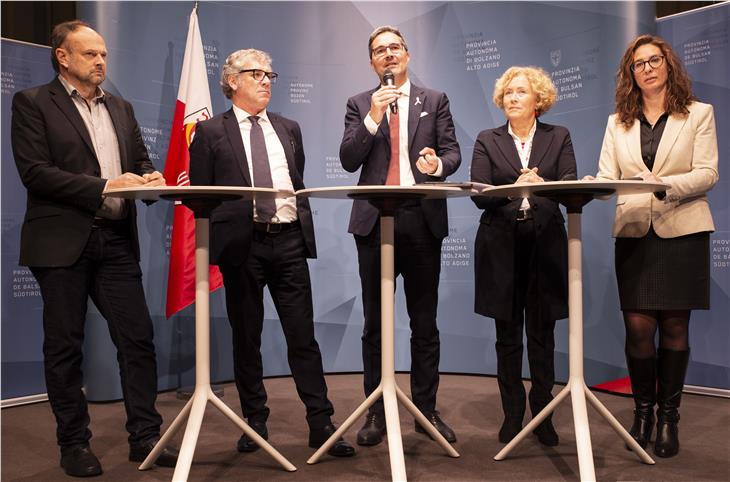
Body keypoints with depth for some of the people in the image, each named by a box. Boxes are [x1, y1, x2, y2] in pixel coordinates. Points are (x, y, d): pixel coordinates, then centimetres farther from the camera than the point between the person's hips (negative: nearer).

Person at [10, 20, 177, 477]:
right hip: (62, 242, -4)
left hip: (117, 239, 5)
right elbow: (35, 171, -10)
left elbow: (141, 160, 17)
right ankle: (74, 443, 20)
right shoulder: (32, 103, 1)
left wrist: (149, 178, -7)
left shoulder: (121, 107, 17)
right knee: (65, 346, 6)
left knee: (138, 339, 2)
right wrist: (105, 187, -18)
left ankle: (145, 436, 14)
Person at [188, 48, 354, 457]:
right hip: (241, 243, -2)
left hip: (289, 240, 3)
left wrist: (304, 227, 9)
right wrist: (215, 240, -7)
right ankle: (255, 421, 22)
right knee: (246, 338, 8)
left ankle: (321, 424, 8)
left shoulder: (289, 129, 17)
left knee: (303, 336, 2)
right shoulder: (210, 132, 5)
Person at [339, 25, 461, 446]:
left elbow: (453, 152, 4)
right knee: (375, 324, 5)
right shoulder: (359, 104, 11)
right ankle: (376, 413, 16)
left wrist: (438, 164, -18)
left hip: (422, 218, 0)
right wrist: (373, 118, -12)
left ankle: (427, 409, 18)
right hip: (374, 220, 0)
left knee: (425, 323, 7)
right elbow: (349, 161, 0)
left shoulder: (435, 100, 12)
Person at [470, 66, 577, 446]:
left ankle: (543, 415, 18)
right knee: (507, 336, 6)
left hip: (545, 242, 0)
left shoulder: (559, 137, 11)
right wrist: (514, 188, -22)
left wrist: (542, 185, -23)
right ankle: (512, 415, 18)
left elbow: (571, 186, -2)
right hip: (502, 245, 0)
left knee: (542, 335, 5)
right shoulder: (487, 141, 9)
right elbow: (478, 194, -3)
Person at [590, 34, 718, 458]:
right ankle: (643, 411, 15)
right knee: (638, 327, -3)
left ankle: (668, 417, 16)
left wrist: (665, 185, -22)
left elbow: (707, 174, -4)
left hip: (682, 231, -1)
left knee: (674, 326, 3)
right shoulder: (618, 123, 14)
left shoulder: (699, 114, 7)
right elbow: (607, 177, 4)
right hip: (634, 232, 1)